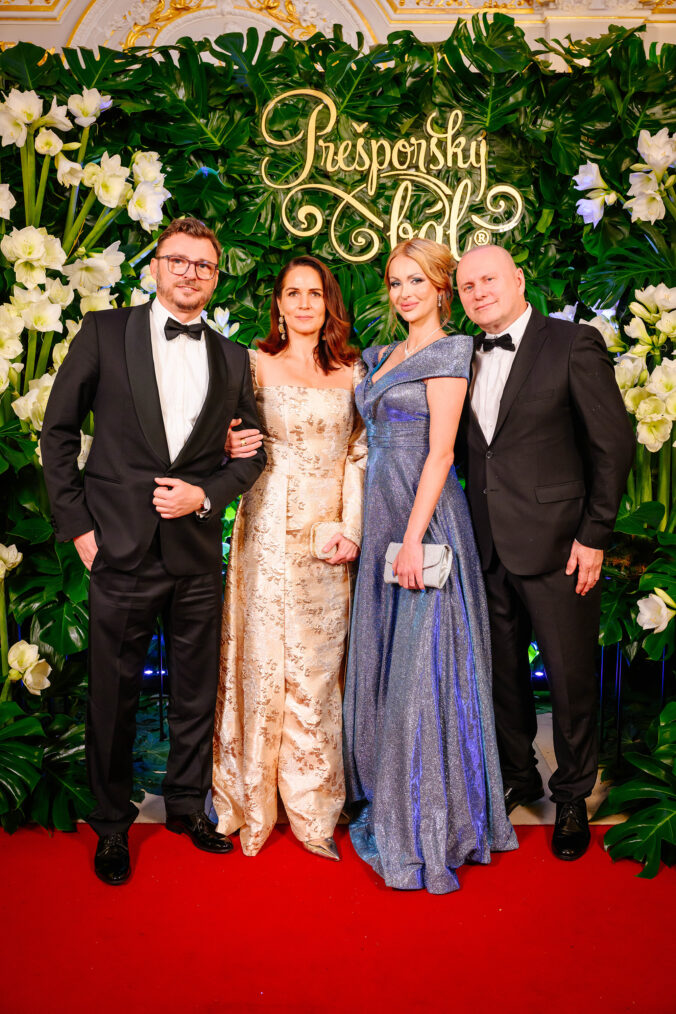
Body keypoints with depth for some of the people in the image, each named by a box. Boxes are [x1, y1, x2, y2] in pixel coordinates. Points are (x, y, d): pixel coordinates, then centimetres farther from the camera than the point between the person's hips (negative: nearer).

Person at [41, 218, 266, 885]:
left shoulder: (232, 359, 8)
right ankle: (111, 823, 31)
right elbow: (58, 431, 1)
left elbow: (252, 451, 10)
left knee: (197, 690, 14)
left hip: (197, 552, 3)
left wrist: (206, 494, -8)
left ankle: (187, 804, 36)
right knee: (113, 696, 9)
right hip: (121, 549, -2)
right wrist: (77, 524, -5)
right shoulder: (105, 333, 1)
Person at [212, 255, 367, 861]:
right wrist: (230, 448, -14)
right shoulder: (257, 364, 5)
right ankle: (254, 806, 20)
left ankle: (311, 808, 19)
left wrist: (351, 528, -3)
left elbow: (358, 455, 7)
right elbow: (234, 440, 9)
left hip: (328, 533, 1)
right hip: (269, 531, -1)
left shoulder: (350, 372, 9)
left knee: (317, 666, 5)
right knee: (262, 657, 2)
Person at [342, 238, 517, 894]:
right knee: (382, 660, 13)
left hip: (424, 517, -8)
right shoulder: (384, 356, 18)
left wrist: (413, 538, -20)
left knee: (421, 663, -3)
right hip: (380, 518, 8)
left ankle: (428, 823, 11)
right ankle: (388, 802, 29)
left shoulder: (446, 352, -6)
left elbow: (439, 452, -14)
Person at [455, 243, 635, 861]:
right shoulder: (467, 359, 11)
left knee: (571, 679, 7)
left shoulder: (575, 345, -6)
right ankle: (518, 777, 36)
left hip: (557, 546, -5)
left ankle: (572, 798, 28)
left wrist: (594, 536, -10)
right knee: (502, 671, 15)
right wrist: (475, 530, 4)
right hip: (490, 549, 5)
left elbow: (614, 444, -7)